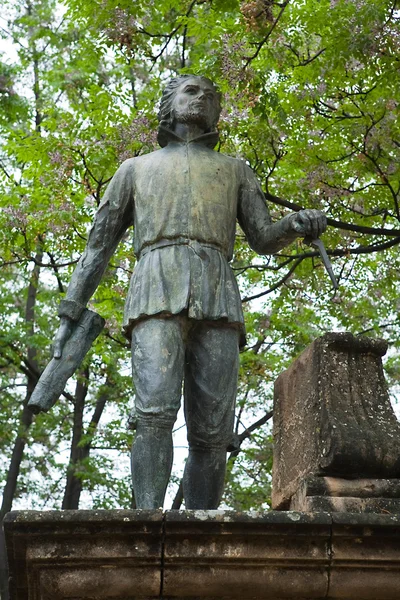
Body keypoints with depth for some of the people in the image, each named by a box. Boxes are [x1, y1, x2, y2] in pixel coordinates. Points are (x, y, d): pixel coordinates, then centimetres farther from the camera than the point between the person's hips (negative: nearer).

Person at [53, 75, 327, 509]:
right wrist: (69, 315, 12)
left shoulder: (235, 170, 33)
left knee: (211, 434, -11)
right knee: (155, 413, -24)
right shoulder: (136, 169, 30)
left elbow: (264, 240, 20)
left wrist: (298, 224, -4)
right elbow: (98, 245, 23)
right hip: (157, 296, -1)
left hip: (216, 301, 2)